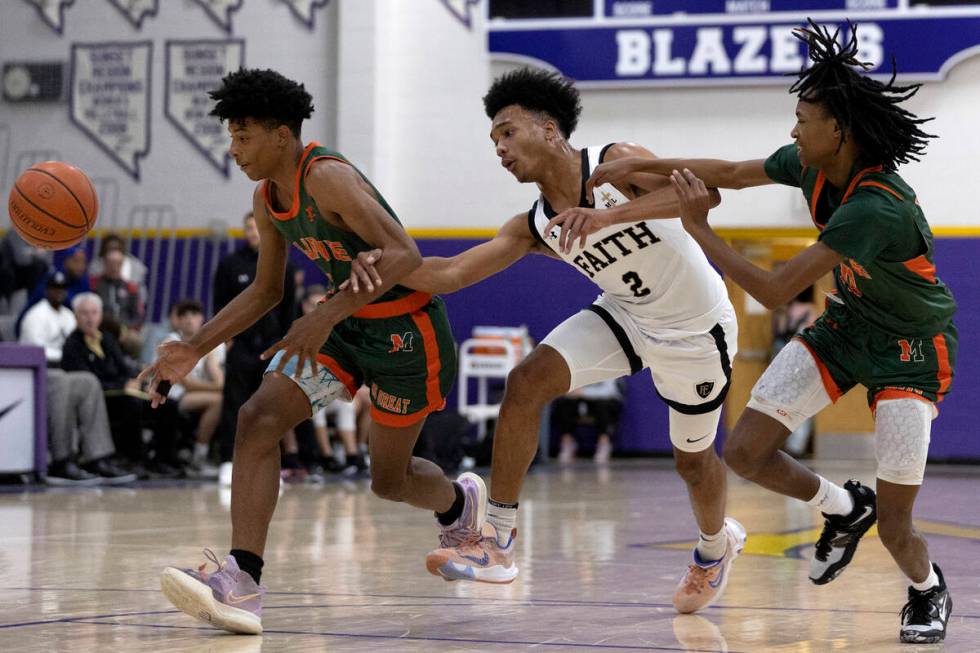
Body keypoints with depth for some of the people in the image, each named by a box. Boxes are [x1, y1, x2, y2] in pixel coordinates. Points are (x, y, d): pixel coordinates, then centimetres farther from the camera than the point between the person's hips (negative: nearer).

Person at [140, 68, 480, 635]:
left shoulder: (327, 178, -25)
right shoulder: (267, 200, 2)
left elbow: (404, 255, -34)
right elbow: (266, 291, 15)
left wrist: (327, 316, -43)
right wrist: (196, 349, 5)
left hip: (407, 329, -7)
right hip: (348, 322, 7)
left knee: (389, 478, 6)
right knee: (259, 418, -16)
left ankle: (462, 503, 44)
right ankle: (243, 584, -23)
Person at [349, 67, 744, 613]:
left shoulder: (616, 164, -23)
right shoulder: (534, 228, -7)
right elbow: (452, 273, -13)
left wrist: (607, 217, -46)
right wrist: (387, 265, -31)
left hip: (698, 329, -5)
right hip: (626, 315, 5)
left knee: (693, 459, 11)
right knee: (527, 381, -18)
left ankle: (717, 545, 47)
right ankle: (498, 542, -14)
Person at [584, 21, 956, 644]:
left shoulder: (878, 208, -35)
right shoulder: (812, 166, -12)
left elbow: (774, 290, -34)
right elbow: (733, 172, 8)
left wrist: (699, 229, -27)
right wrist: (644, 164, -1)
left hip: (910, 351, -7)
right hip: (845, 326, 7)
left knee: (895, 530, -8)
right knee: (745, 452, -5)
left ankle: (929, 591, 27)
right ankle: (844, 509, 22)